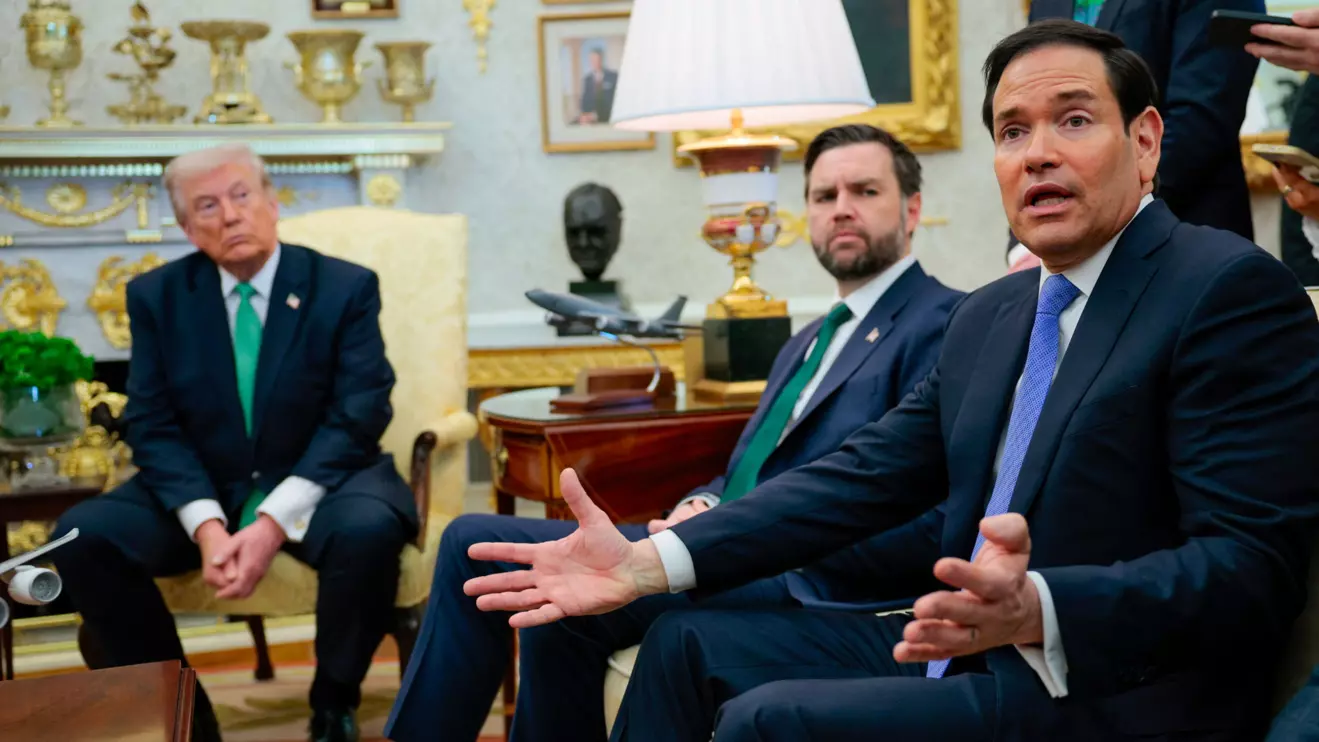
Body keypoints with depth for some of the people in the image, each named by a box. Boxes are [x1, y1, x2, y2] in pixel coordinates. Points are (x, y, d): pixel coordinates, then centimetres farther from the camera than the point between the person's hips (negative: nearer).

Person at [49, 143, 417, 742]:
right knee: (83, 535, -22)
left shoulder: (346, 287, -4)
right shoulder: (156, 295, 3)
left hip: (318, 485, -2)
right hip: (200, 491, 3)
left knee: (368, 530, -36)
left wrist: (275, 522, -23)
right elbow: (152, 427, -2)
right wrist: (207, 525, -20)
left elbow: (356, 418, -11)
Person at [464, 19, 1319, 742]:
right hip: (967, 655, 8)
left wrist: (1037, 612, -38)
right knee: (687, 647, 7)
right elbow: (864, 479, 9)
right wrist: (646, 561, -2)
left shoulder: (1233, 289, -12)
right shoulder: (989, 317, 14)